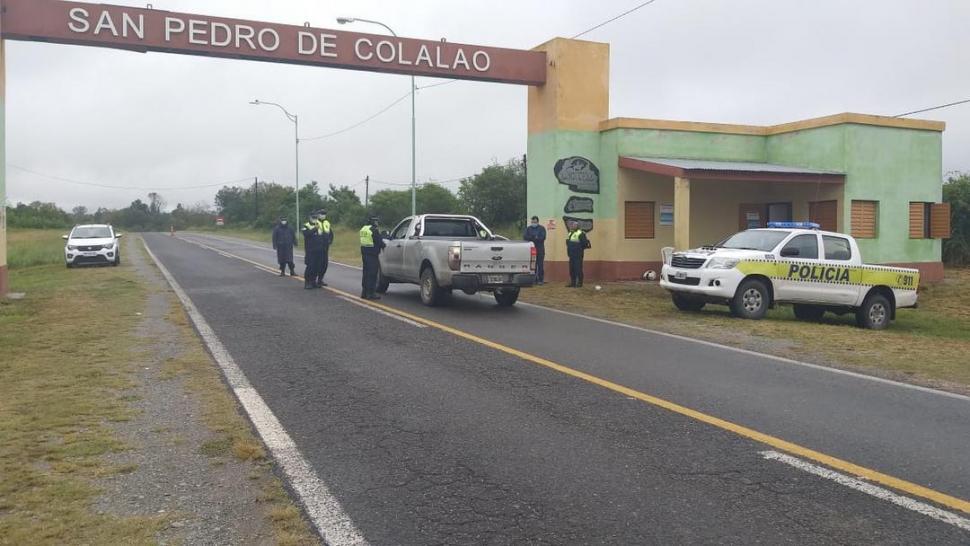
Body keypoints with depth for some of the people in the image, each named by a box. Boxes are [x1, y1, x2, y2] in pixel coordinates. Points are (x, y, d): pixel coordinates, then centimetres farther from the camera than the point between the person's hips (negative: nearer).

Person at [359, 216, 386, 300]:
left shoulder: (363, 229, 13)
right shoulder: (375, 230, -14)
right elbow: (380, 242, -14)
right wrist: (383, 245, 9)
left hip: (364, 253, 9)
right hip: (372, 254, -9)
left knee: (365, 273, 15)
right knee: (372, 274, -5)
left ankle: (364, 292, 20)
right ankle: (371, 293, -5)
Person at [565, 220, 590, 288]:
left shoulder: (580, 234, -13)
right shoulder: (570, 233, 16)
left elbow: (585, 244, -17)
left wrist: (579, 249, -11)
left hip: (578, 256, -9)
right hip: (571, 255, 9)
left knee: (578, 269, -7)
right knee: (571, 269, 11)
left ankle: (579, 283, -2)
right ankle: (573, 283, 18)